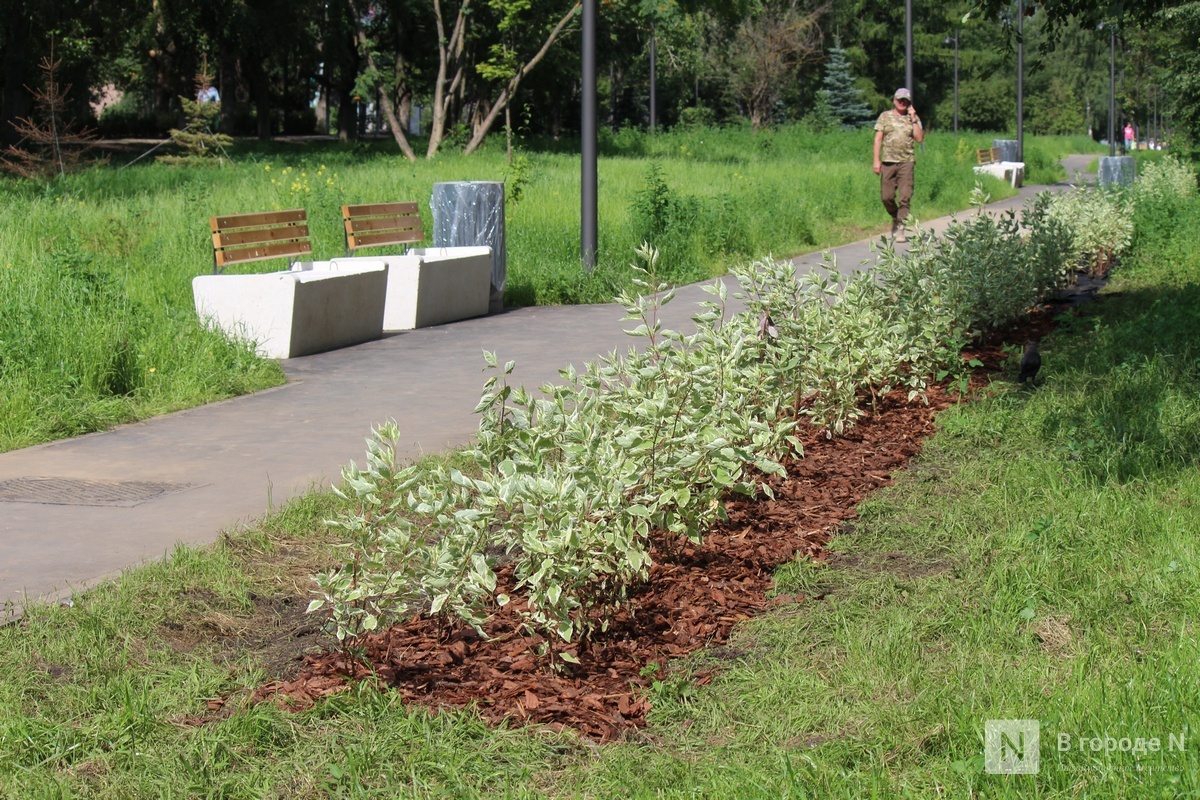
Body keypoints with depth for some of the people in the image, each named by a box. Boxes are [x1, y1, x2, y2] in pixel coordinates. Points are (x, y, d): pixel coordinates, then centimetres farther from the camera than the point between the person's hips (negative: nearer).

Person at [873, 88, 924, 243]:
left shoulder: (914, 118, 12)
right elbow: (878, 139, 6)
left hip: (906, 162, -1)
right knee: (886, 196, 0)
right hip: (888, 161, 1)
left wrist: (913, 119, -3)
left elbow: (919, 138, 0)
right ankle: (896, 218, 28)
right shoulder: (885, 116, 10)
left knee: (905, 197, -9)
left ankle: (900, 230, -6)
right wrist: (877, 160, -2)